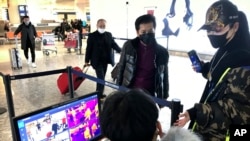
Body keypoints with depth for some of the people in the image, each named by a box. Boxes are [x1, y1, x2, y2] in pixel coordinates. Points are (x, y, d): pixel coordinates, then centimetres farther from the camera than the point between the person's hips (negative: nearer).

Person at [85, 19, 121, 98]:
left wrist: (121, 51, -4)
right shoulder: (92, 36, -5)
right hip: (97, 61, -5)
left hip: (105, 60, 5)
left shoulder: (109, 35, 7)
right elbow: (88, 49, -5)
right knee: (101, 78, -9)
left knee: (101, 77, 14)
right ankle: (99, 95, 1)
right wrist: (87, 60, -4)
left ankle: (98, 93, 28)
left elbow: (114, 44, 9)